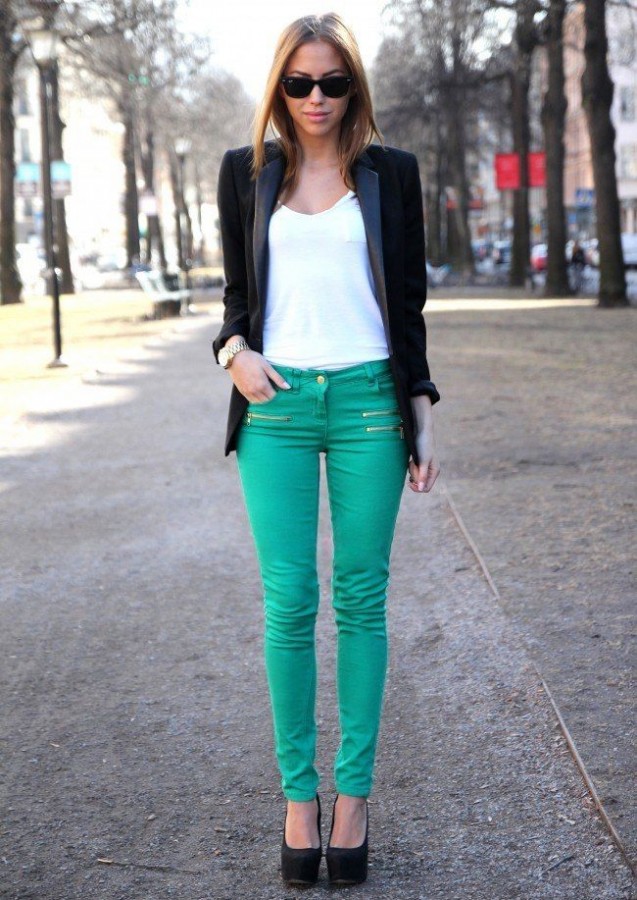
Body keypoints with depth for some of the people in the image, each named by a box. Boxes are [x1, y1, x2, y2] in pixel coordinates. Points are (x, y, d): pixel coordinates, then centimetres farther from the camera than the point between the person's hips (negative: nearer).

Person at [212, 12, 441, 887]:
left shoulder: (391, 172, 7)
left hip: (368, 398, 0)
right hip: (276, 404, 1)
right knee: (288, 602, -1)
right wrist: (236, 350, -5)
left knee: (361, 598, 2)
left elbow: (408, 301, 9)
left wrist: (422, 413, 5)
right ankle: (298, 791, 10)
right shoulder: (246, 172, 10)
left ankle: (354, 791, 11)